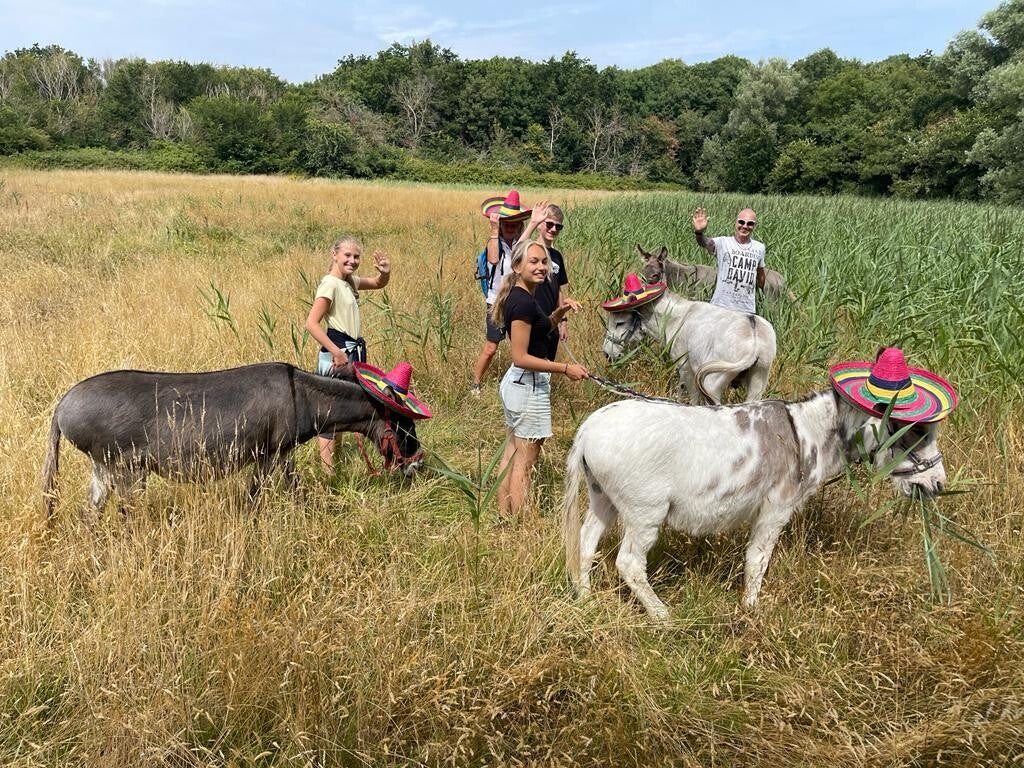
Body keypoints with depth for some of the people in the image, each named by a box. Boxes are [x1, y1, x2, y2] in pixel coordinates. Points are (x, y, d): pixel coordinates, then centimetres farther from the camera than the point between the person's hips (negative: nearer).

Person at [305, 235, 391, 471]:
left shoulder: (351, 281, 10)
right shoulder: (330, 284, -15)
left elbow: (378, 284, 27)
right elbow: (311, 324, -22)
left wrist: (385, 272, 4)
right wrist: (337, 352, -23)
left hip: (354, 351, 9)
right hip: (338, 353, -9)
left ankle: (333, 462, 26)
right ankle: (327, 470, 1)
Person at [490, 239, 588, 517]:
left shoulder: (519, 296, 9)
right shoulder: (523, 302, -21)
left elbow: (539, 330, 24)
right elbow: (521, 357, -24)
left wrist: (558, 313, 7)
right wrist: (565, 368, -22)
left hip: (515, 383, 10)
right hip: (529, 386, -10)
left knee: (511, 454, 16)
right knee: (524, 462, -2)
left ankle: (504, 516, 25)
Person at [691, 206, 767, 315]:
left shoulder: (759, 248, 7)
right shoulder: (723, 243, -6)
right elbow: (706, 242, -27)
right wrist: (699, 232, -49)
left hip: (747, 310, 3)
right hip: (721, 306, -3)